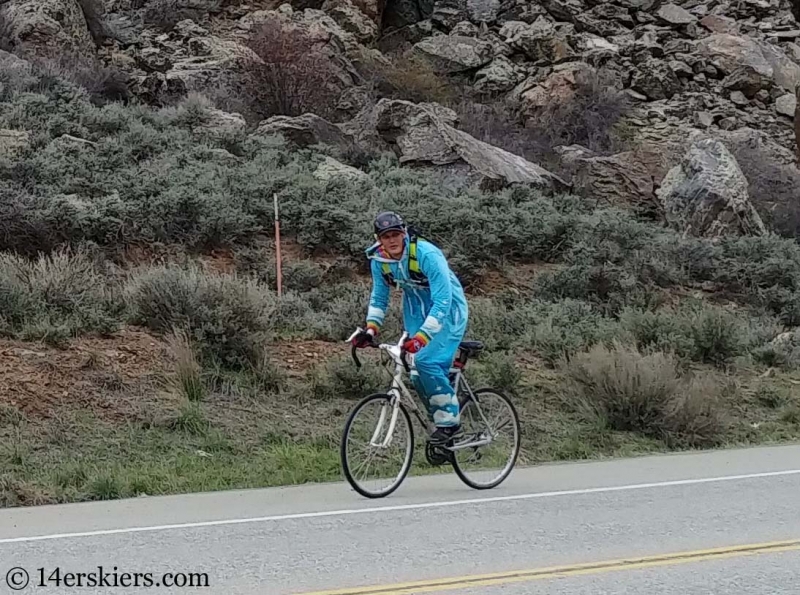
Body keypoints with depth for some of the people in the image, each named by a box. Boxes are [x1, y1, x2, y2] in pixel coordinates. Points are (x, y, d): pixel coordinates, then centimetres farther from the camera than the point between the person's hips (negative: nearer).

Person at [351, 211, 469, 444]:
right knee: (419, 376, -1)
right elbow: (379, 298, 5)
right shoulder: (379, 259, -11)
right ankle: (442, 421, 18)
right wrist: (370, 330, -10)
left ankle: (450, 421, -9)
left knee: (427, 361, -24)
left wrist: (421, 337, -42)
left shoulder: (426, 254, -30)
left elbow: (442, 301, -34)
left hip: (447, 309, -6)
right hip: (418, 312, 6)